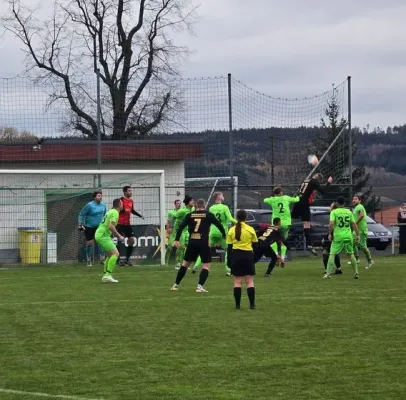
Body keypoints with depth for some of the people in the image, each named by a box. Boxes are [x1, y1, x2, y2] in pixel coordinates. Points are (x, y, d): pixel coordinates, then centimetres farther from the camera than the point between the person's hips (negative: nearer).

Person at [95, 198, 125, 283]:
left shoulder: (111, 211, 18)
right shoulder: (115, 213, -12)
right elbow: (111, 226, -23)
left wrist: (118, 235, 22)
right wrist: (119, 236, -14)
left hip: (99, 234, 10)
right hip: (103, 236, -10)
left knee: (109, 255, 18)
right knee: (115, 253, -14)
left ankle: (105, 276, 17)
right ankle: (108, 275, -19)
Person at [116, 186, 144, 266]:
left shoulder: (131, 201, 11)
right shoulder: (121, 200, -11)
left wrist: (140, 216, 16)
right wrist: (124, 210, -30)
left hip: (127, 224, 8)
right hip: (120, 224, -8)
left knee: (132, 240, 5)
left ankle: (127, 259, 13)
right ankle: (118, 259, -4)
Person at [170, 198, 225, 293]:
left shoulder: (190, 215, 7)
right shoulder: (208, 215, 2)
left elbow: (181, 227, 0)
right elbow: (218, 224, 5)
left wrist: (176, 240, -2)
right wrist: (224, 234, 21)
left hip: (192, 243, 3)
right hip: (204, 243, -3)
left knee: (185, 264, 16)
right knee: (206, 265, 5)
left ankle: (176, 285, 19)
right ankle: (200, 286, -11)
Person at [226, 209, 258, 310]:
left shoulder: (231, 230, 1)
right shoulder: (250, 229, -3)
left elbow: (229, 247, 3)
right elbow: (255, 244, 2)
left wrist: (229, 260, 8)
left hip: (236, 255, 1)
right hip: (248, 255, -1)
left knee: (237, 281, 5)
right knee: (250, 281, 3)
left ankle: (237, 305, 3)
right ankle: (252, 304, -1)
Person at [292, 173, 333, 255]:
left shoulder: (305, 182, 21)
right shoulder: (314, 182, -2)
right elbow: (322, 191, -12)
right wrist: (328, 183, -2)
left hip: (297, 203, 7)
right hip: (304, 204, -7)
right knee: (307, 224, -10)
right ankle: (309, 245, -16)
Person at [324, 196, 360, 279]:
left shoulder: (334, 212, -2)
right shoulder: (349, 212, 9)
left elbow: (331, 223, -14)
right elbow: (354, 224, 8)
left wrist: (330, 234, -6)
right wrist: (357, 234, 14)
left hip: (338, 236, -3)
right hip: (348, 236, 3)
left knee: (332, 254, -1)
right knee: (351, 254, 16)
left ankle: (328, 273, -9)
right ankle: (356, 272, 14)